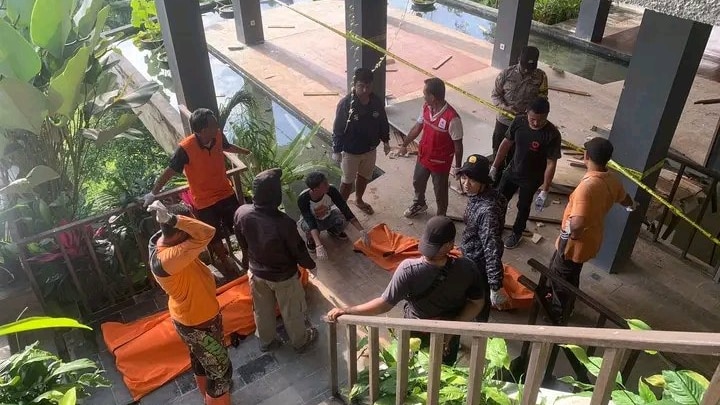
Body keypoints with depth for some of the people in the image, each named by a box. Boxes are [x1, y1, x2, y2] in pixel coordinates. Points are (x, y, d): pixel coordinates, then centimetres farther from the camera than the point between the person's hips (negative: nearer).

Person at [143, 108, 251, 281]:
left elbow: (227, 147, 11)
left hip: (226, 193, 4)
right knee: (214, 238, 13)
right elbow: (169, 172, -16)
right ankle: (225, 262, 39)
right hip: (204, 202, -4)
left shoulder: (218, 135, -14)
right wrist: (153, 193, -10)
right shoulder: (185, 148, -28)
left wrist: (247, 151, 28)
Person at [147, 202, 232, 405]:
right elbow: (206, 233, -46)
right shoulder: (166, 260, -41)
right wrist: (171, 218, -45)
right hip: (200, 325, -10)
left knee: (200, 361, 33)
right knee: (220, 372, 11)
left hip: (189, 318, 10)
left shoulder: (158, 240, -13)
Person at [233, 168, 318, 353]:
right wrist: (310, 264, 1)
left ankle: (266, 341, 52)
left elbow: (242, 243, -3)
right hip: (284, 276, -4)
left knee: (262, 310, 28)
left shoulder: (241, 213, -23)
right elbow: (299, 250, -20)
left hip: (257, 272, 4)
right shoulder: (283, 223, -38)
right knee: (292, 311, 23)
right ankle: (300, 341, 48)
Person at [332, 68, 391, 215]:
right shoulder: (345, 104, -25)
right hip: (350, 151, -4)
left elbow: (383, 123, 4)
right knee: (348, 180, 13)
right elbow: (338, 129, -16)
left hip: (370, 149, 5)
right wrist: (336, 151, -12)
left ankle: (359, 200, 50)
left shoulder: (377, 102, -12)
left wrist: (386, 141, 12)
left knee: (364, 176, 25)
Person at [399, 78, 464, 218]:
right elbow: (417, 128, 5)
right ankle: (419, 204, 57)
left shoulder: (452, 118, -32)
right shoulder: (426, 107, -11)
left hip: (441, 162, -6)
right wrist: (404, 144, 15)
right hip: (423, 156, 7)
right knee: (417, 182, 28)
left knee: (440, 192, 16)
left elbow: (458, 145, -21)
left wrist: (457, 167, -13)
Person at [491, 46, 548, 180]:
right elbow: (495, 94, -5)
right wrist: (505, 107, -22)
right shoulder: (506, 73, -13)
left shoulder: (541, 77, -11)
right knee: (499, 151, 15)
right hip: (503, 121, 0)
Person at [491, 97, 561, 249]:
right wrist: (494, 167, 3)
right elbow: (506, 143, -2)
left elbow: (551, 164, -22)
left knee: (523, 207, 17)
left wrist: (544, 191, -19)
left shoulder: (552, 135, -28)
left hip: (531, 178, -4)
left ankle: (517, 234, 43)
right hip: (512, 170, 4)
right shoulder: (519, 121, -16)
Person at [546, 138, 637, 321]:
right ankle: (565, 308, 49)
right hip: (591, 240, 8)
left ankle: (557, 316, 34)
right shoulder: (613, 180, -6)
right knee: (570, 276, 29)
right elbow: (624, 198, 18)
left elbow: (577, 224, -45)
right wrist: (632, 205, 43)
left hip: (575, 244, -8)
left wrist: (570, 233, -21)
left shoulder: (588, 186, -36)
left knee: (560, 278, 15)